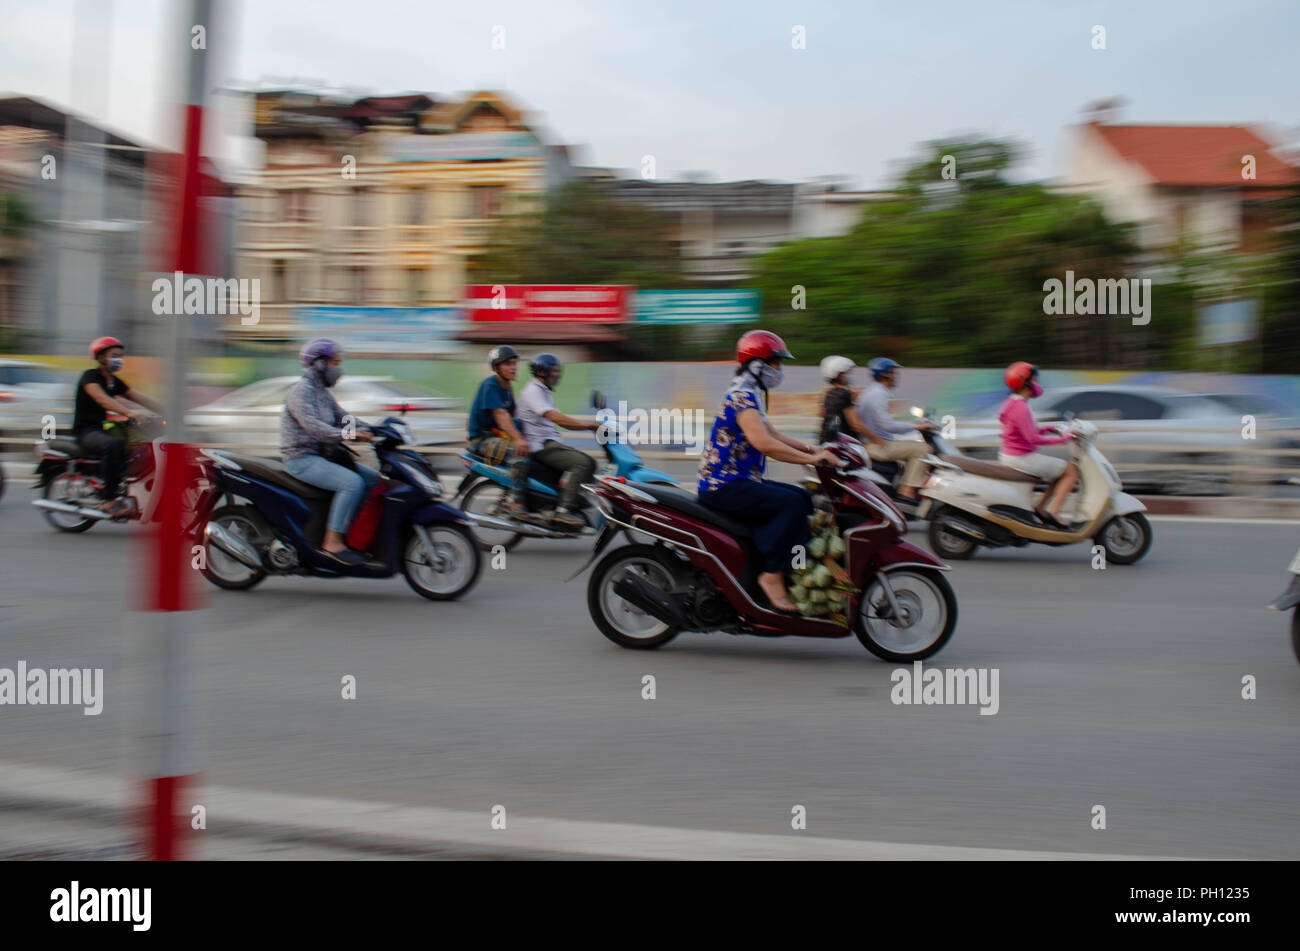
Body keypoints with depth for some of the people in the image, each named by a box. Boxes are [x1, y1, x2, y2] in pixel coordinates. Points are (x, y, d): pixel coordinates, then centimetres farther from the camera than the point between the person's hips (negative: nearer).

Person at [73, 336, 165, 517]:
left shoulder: (115, 382, 15)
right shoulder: (90, 376, -9)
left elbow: (140, 398, 10)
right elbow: (102, 398, -28)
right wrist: (129, 412, -44)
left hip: (104, 430, 9)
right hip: (85, 432, -8)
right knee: (113, 445, -38)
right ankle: (110, 500, -37)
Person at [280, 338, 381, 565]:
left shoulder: (323, 393, 17)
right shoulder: (301, 391, -14)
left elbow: (342, 418, 15)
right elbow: (312, 425, -28)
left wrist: (371, 431, -1)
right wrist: (348, 434, -37)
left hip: (322, 455, 10)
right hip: (302, 459, -10)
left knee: (372, 478, 5)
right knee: (352, 483, -27)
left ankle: (350, 532, 6)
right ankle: (332, 541, -23)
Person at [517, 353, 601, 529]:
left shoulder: (544, 392, 23)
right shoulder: (533, 391, -10)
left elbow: (561, 421, 22)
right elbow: (554, 416, -24)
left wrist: (590, 427, 10)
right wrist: (587, 425, -26)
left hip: (551, 443, 10)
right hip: (540, 446, -10)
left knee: (590, 463, 4)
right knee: (583, 463, -24)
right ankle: (562, 511, -28)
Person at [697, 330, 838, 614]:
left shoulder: (751, 395, 17)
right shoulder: (742, 396, -17)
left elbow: (772, 435, 24)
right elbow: (763, 443, -30)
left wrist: (811, 448, 10)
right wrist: (811, 459, -27)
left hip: (740, 481, 11)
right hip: (724, 486, -11)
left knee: (804, 498, 10)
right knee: (792, 504, -23)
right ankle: (772, 575, -18)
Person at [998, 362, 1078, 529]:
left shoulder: (1011, 402, 12)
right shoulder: (1020, 407, -19)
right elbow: (1033, 438, -23)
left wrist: (1046, 429, 10)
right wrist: (1063, 439, -15)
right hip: (1022, 458, -10)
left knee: (1062, 468, 21)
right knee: (1072, 471, -3)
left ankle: (1039, 507, 13)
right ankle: (1053, 513, -8)